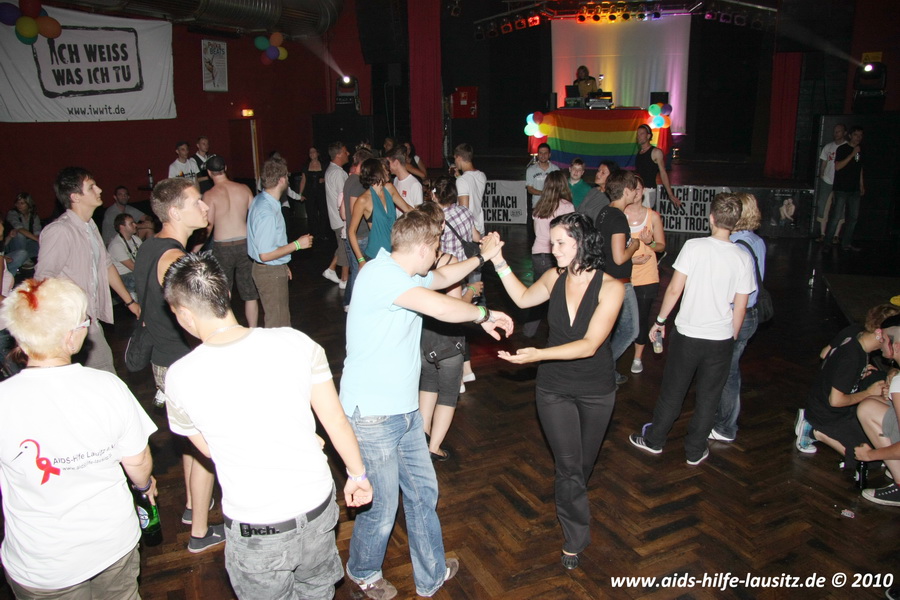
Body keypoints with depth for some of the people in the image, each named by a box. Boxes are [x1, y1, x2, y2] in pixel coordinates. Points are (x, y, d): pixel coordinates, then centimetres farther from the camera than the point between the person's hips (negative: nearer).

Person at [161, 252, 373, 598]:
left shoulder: (180, 377, -16)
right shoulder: (295, 343, -15)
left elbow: (208, 449, 2)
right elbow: (336, 422, -7)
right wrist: (357, 473, 10)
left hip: (256, 532, -1)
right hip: (318, 507, 2)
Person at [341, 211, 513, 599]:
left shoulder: (402, 275, 9)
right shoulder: (381, 273, -22)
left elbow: (442, 278, 30)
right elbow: (442, 307, -32)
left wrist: (482, 257, 23)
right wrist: (484, 315, -14)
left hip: (404, 411, 10)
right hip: (372, 416, -9)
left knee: (423, 492, 18)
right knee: (382, 507, 7)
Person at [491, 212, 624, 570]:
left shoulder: (611, 288, -19)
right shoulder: (555, 278, -8)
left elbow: (590, 345, -26)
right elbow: (523, 299, 12)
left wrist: (539, 354, -36)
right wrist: (499, 262, 3)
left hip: (596, 392, -1)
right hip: (554, 389, 1)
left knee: (584, 464, 20)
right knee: (569, 467, 1)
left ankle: (568, 507, 50)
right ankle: (576, 539, 22)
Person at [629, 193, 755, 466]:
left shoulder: (694, 246, -12)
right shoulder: (743, 258, -5)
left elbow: (674, 289, -11)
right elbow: (740, 308, 0)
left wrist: (660, 321, 2)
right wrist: (731, 340, 13)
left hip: (687, 333, -1)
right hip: (721, 339, 2)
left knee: (672, 392, 14)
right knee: (708, 397, 15)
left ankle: (654, 440, 30)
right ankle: (695, 451, 28)